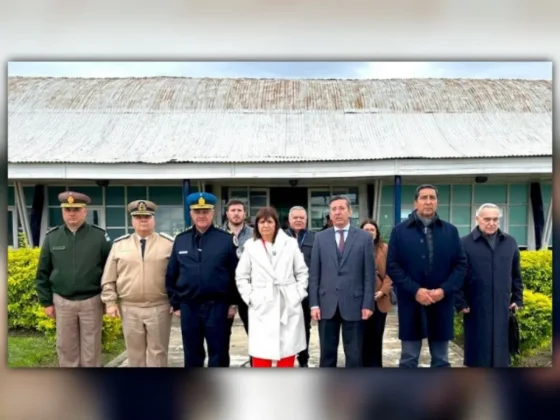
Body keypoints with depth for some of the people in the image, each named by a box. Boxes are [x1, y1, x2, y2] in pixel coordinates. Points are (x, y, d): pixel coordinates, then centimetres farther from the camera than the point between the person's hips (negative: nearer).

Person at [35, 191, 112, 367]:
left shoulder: (99, 235, -6)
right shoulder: (52, 237, 0)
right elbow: (43, 273, 7)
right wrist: (46, 302, 5)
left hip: (91, 301, -2)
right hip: (62, 302, 2)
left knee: (91, 349, 10)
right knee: (66, 348, 14)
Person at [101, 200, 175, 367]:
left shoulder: (168, 244, 0)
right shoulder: (119, 244, 5)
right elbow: (109, 277, 7)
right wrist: (110, 302, 2)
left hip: (159, 308, -2)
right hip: (129, 308, 2)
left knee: (158, 352, 7)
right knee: (134, 352, 14)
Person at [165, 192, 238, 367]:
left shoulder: (226, 239, -4)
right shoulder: (180, 240, 5)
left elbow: (236, 273, -2)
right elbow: (171, 275, 9)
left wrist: (233, 303, -3)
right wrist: (175, 304, 7)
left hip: (217, 307, -3)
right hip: (188, 307, 3)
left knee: (218, 356, 9)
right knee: (192, 356, 16)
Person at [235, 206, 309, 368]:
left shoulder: (290, 243, 3)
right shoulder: (250, 246, 3)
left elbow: (302, 272, 7)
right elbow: (241, 276, 7)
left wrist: (299, 294, -1)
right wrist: (249, 297, -3)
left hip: (289, 305, 1)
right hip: (261, 307, -1)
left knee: (288, 350, 11)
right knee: (261, 353, 2)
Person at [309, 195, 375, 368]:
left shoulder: (364, 237, 1)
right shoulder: (320, 238, 6)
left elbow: (369, 274, 0)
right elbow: (314, 274, 4)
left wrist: (368, 303, -5)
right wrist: (314, 303, -2)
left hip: (353, 303, -1)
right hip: (327, 304, 2)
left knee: (354, 354, 9)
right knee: (327, 353, 12)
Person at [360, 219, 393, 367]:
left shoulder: (385, 249, 3)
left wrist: (383, 290, -11)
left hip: (379, 300, 1)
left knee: (376, 335, 8)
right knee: (363, 335, 5)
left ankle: (375, 367, 20)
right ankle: (364, 366, 18)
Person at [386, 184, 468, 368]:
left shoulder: (451, 231, 5)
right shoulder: (400, 231, 0)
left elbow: (461, 265, 4)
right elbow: (392, 266, -4)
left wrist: (445, 290, -11)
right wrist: (414, 290, -14)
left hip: (441, 305, 2)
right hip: (411, 304, -2)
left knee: (441, 360, 13)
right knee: (408, 359, 8)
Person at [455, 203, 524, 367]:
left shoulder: (510, 242, 7)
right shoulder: (465, 243, -6)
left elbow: (516, 275, 14)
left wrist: (517, 299, 11)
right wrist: (460, 302, -8)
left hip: (502, 308, 3)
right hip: (476, 308, -3)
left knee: (501, 349, 13)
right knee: (478, 349, 8)